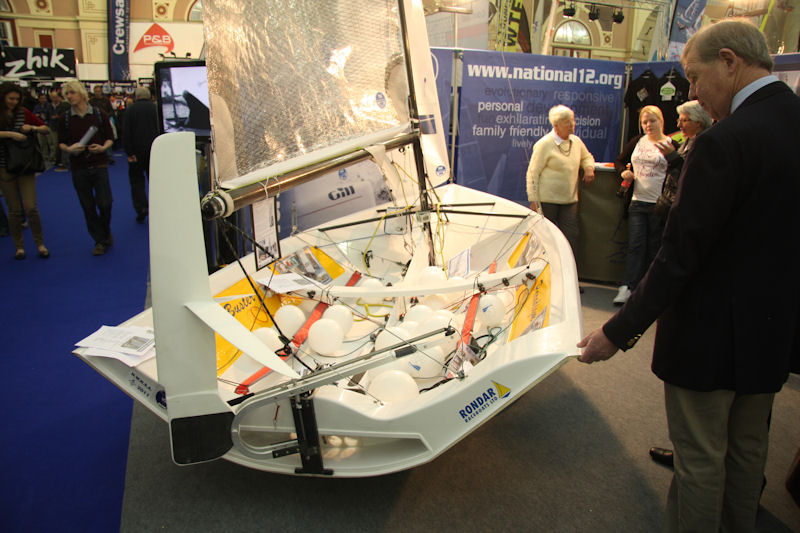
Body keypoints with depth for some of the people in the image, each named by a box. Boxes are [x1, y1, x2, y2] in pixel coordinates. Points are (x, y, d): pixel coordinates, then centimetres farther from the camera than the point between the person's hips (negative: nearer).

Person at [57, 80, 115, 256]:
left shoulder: (99, 114, 0)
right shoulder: (65, 119, 3)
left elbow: (110, 137, 5)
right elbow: (61, 143, 9)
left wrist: (103, 147, -15)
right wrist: (69, 149, -13)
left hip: (99, 165, -2)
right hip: (78, 168, 2)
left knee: (104, 203, -7)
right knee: (88, 207, 5)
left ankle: (106, 232, 23)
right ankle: (100, 241, 17)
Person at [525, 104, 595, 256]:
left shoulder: (576, 141, 10)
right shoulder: (544, 144, -8)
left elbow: (587, 157, 30)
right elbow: (532, 173, -8)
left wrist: (589, 168, 5)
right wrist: (533, 200, -13)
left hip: (569, 200, 5)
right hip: (547, 200, -5)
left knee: (571, 237, 1)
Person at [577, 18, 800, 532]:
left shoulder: (725, 142, -23)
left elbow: (680, 254, -24)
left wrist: (619, 332, -17)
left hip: (712, 334, -8)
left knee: (700, 460, 9)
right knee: (748, 450, 25)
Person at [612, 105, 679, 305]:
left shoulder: (671, 145, -1)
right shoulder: (637, 142, 11)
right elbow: (619, 161, 21)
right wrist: (624, 172, 3)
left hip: (659, 204, -3)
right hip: (637, 201, 3)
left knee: (654, 247, 5)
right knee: (635, 245, -2)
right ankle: (627, 287, -6)